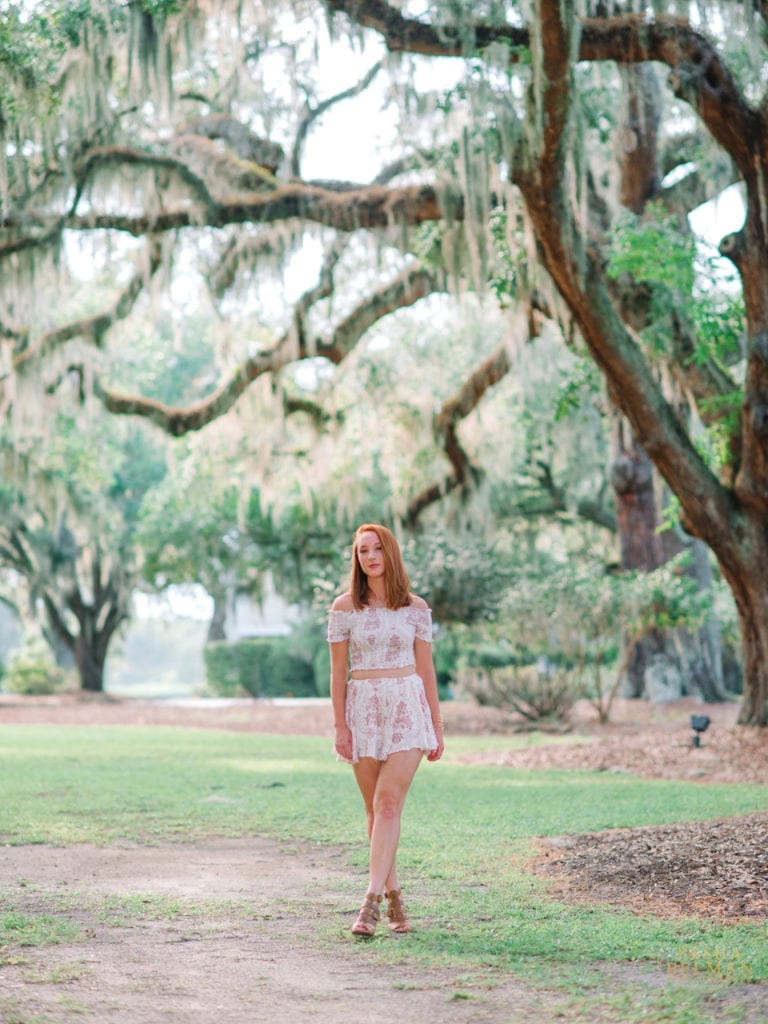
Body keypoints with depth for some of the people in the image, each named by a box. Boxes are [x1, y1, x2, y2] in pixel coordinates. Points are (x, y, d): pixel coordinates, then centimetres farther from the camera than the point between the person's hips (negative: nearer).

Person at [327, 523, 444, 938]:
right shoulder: (344, 607, 3)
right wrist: (339, 726, -4)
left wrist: (437, 726, 8)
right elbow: (338, 670, 3)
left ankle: (371, 903, -19)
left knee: (388, 803, -13)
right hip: (362, 709, 1)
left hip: (407, 706, -1)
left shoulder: (416, 607, 4)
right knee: (375, 809, 6)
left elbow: (426, 669, 8)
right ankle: (394, 898, 18)